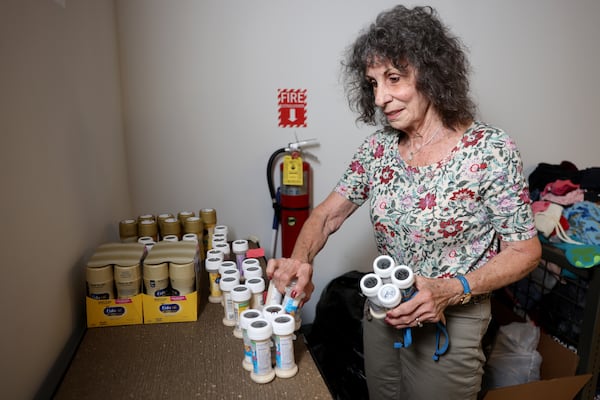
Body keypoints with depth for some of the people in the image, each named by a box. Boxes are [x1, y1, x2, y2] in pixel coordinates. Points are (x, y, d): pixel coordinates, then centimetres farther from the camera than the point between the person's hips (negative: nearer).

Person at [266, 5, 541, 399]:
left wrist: (450, 291, -27)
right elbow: (329, 213, -3)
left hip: (450, 322, -4)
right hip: (382, 313, 5)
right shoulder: (380, 146, -5)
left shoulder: (490, 149, -18)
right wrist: (301, 259, -24)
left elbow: (525, 250, -12)